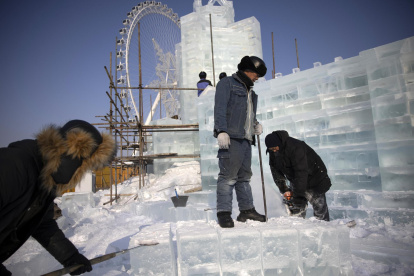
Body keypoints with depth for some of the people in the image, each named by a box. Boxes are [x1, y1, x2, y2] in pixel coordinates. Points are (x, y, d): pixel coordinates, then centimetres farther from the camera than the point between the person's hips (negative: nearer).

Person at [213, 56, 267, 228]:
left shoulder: (249, 91, 28)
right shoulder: (227, 83, 3)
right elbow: (220, 109, -9)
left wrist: (255, 125, 14)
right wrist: (221, 131, -20)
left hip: (246, 138, 9)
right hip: (231, 138, -8)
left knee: (244, 175, 11)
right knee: (228, 175, -10)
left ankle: (247, 210, 20)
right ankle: (224, 213, -4)